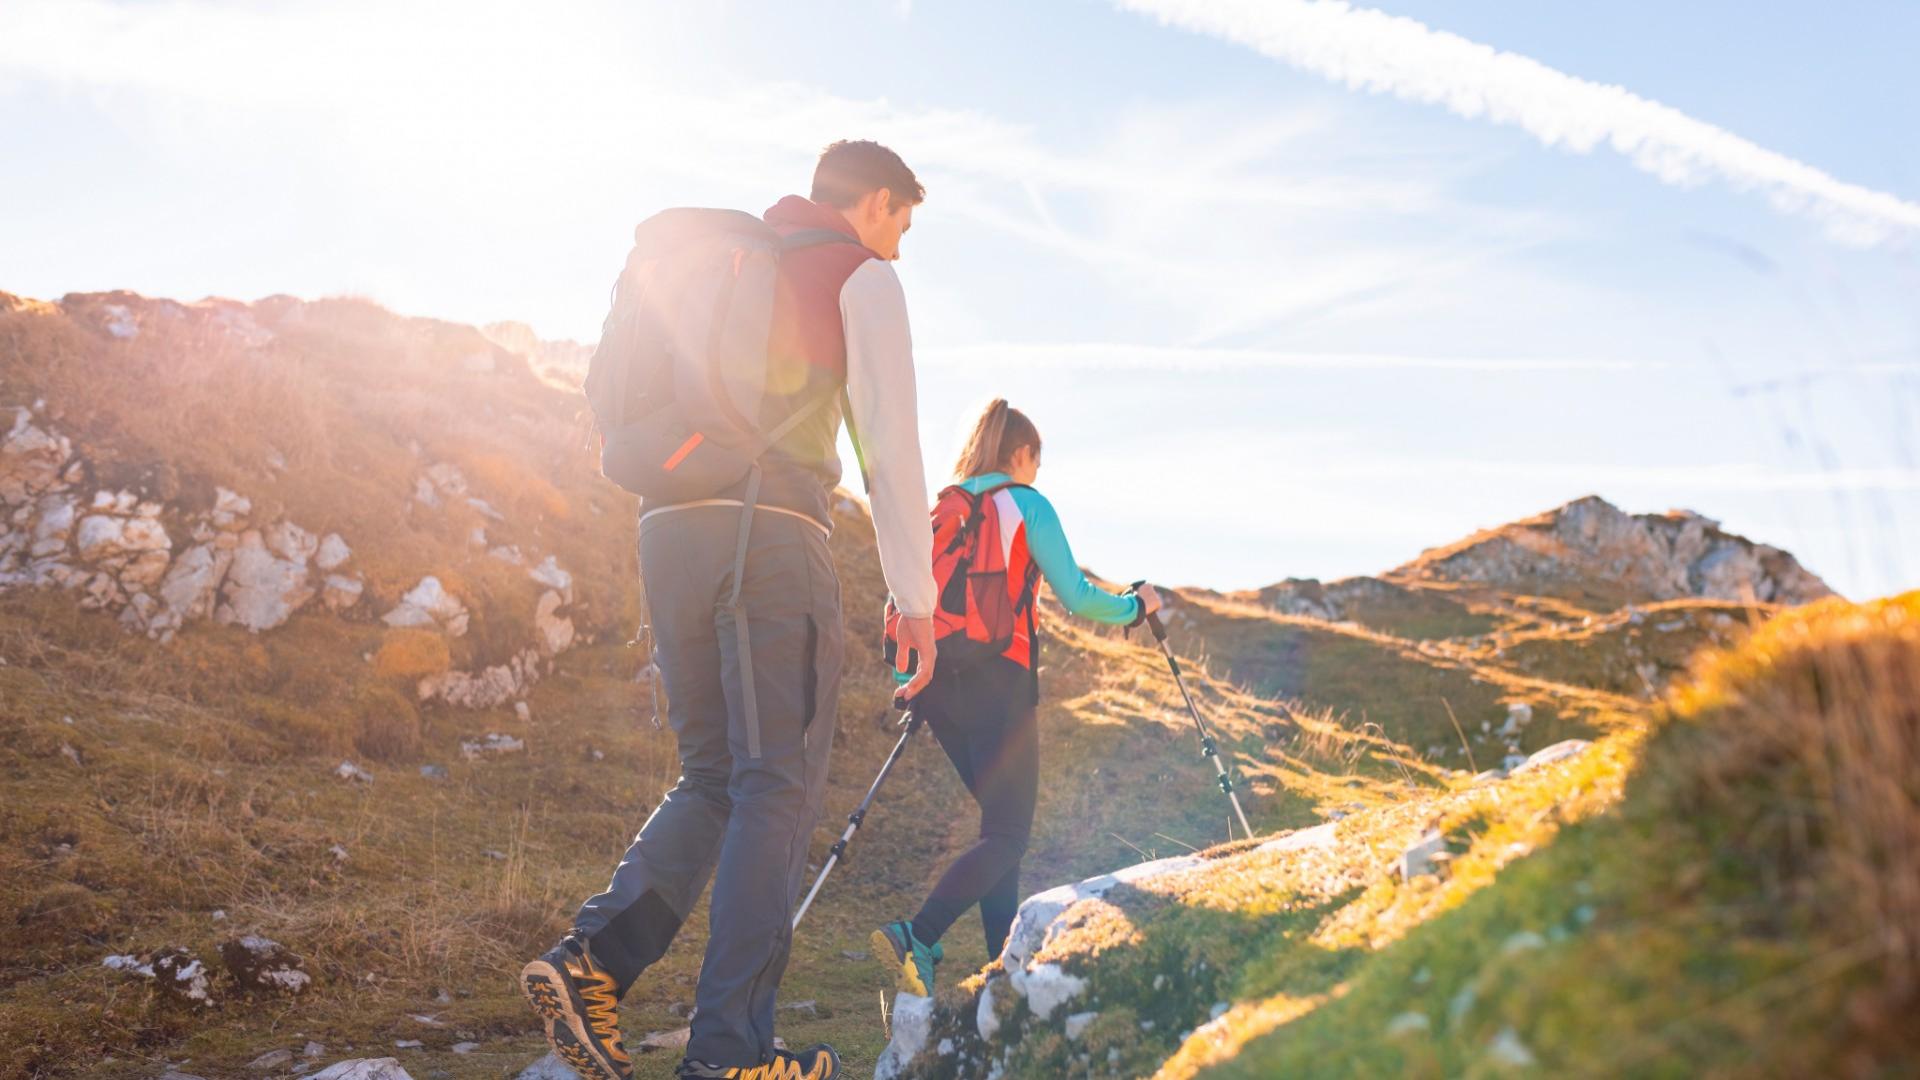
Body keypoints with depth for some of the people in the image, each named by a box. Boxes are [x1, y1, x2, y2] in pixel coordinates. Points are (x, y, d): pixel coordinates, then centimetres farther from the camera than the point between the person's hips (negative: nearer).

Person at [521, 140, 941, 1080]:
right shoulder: (861, 276, 8)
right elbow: (890, 441, -3)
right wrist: (914, 597, -2)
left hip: (669, 529, 7)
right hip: (773, 529, -6)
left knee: (714, 779, 13)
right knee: (779, 786, -2)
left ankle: (592, 958, -4)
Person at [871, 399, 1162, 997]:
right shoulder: (1027, 504, 1)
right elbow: (1076, 598, -3)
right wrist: (1137, 605, 14)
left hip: (935, 678, 7)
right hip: (995, 678, -7)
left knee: (999, 818, 16)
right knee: (1008, 832, -5)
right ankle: (915, 937, -24)